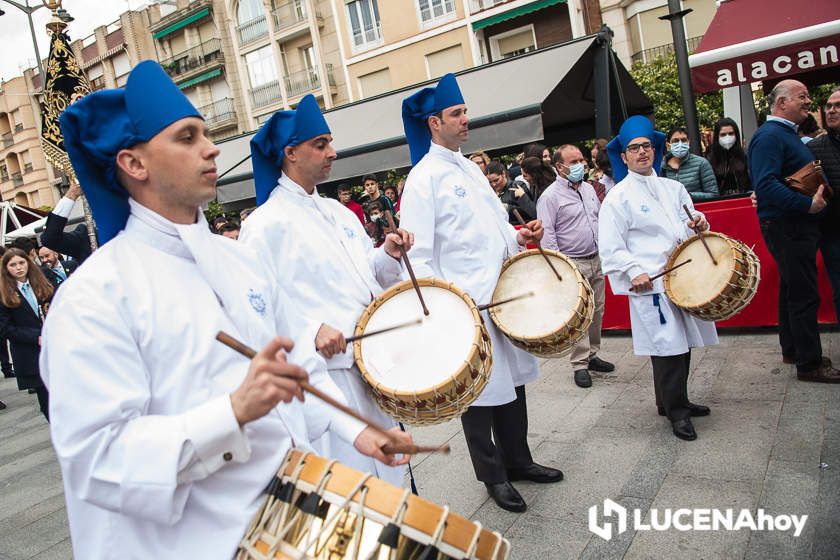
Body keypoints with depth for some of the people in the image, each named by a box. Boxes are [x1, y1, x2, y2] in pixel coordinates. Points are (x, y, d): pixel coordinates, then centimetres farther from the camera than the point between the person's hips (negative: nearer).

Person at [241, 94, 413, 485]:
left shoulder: (338, 212, 13)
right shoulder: (266, 224, -10)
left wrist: (388, 255, 0)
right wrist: (309, 333, -26)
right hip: (327, 372, -7)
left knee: (391, 471, 21)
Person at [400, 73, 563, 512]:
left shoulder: (470, 167, 15)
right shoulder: (423, 178, -11)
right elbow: (418, 254, -15)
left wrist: (520, 237, 4)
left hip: (504, 296, 8)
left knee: (513, 380, 17)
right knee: (480, 391, 6)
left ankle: (517, 460, 36)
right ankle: (493, 475, 25)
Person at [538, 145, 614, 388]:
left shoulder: (588, 188, 13)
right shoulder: (550, 196, -10)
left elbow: (601, 219, 23)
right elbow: (546, 234, -14)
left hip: (596, 261, 7)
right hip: (573, 265, -7)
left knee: (597, 311, 13)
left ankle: (592, 355, 26)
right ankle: (579, 365, 3)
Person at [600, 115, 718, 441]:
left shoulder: (674, 188, 16)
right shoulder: (618, 197, -3)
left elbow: (691, 227, 25)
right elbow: (611, 247, -9)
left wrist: (699, 225, 2)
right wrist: (635, 272, -20)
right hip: (650, 282, -6)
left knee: (683, 342, 12)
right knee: (668, 346, -6)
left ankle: (674, 401, 29)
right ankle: (675, 411, 9)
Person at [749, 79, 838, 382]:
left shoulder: (787, 134, 17)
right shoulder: (769, 136, -17)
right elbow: (766, 184, -29)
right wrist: (808, 204, -26)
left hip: (797, 226, 11)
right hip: (786, 227, -11)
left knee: (793, 288, 18)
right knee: (804, 293, -5)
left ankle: (792, 349, 30)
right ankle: (809, 363, 5)